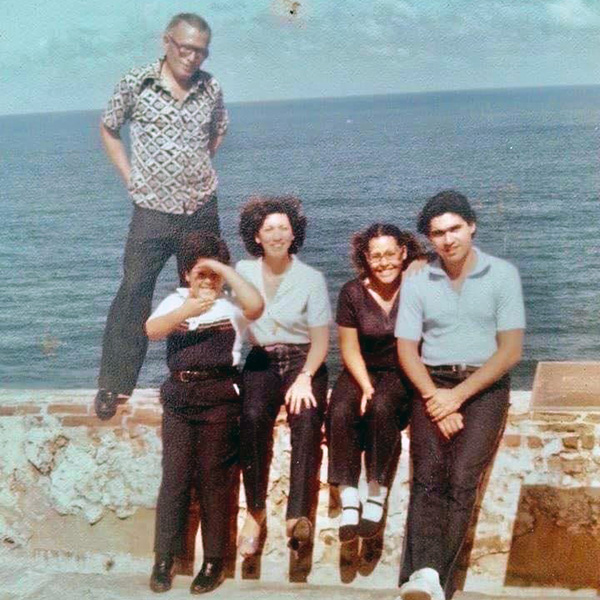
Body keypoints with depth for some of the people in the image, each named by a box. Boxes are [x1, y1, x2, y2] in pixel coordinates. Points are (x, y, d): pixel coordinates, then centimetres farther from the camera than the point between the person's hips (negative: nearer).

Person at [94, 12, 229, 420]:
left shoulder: (211, 89, 3)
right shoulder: (136, 84, -6)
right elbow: (109, 129, 7)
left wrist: (198, 169, 11)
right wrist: (130, 177, 0)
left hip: (203, 210, 4)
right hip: (153, 211, -3)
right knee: (133, 294, -7)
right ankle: (114, 384, 2)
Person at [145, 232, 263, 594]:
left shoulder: (231, 306, 5)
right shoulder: (175, 302, 12)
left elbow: (256, 305, -18)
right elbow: (152, 330, -8)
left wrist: (224, 268, -13)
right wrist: (188, 310, -24)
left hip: (219, 397, -2)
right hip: (179, 395, 2)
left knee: (214, 478, 1)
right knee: (174, 477, 2)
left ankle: (214, 563, 10)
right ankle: (164, 560, 10)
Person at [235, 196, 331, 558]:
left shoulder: (312, 279, 3)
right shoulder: (242, 272, 9)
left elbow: (321, 340, 0)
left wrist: (305, 378, -15)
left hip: (304, 361, -1)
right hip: (261, 362, 1)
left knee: (307, 420, -32)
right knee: (253, 417, -31)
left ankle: (299, 515, -37)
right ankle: (255, 511, -23)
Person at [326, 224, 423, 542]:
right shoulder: (352, 292, -3)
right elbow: (350, 349, 1)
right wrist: (365, 386, -14)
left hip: (402, 373, -2)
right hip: (362, 371, 2)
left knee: (382, 407, -33)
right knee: (340, 412, -28)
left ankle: (377, 494, -20)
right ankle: (349, 500, -23)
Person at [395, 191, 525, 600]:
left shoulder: (503, 275, 0)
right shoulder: (417, 283, 8)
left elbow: (511, 351, -5)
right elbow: (407, 349, 5)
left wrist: (457, 396, -12)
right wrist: (434, 398, -12)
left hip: (485, 386, -2)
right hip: (433, 385, 2)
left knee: (462, 477, -21)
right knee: (428, 475, -19)